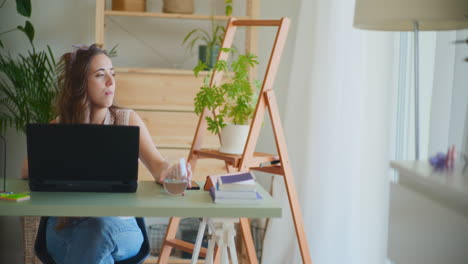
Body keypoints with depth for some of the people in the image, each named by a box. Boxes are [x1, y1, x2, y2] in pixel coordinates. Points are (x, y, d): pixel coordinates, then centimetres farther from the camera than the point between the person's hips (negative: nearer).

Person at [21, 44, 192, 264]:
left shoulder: (128, 120, 3)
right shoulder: (58, 128, 7)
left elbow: (155, 163, -12)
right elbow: (27, 171, -2)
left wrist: (168, 172, -36)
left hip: (119, 226, 0)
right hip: (66, 228, 1)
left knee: (102, 229, -37)